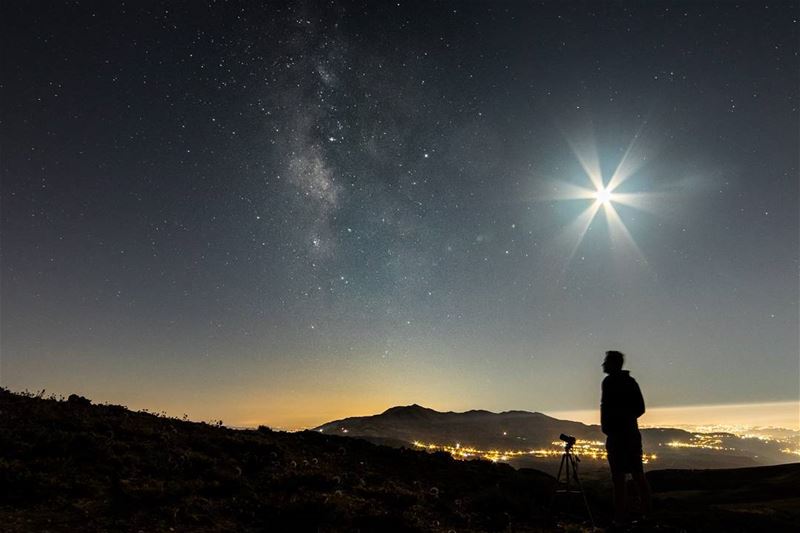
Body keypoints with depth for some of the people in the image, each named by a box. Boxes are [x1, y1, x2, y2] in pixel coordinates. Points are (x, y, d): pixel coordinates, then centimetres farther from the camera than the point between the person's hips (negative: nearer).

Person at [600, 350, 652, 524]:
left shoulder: (610, 382, -10)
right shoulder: (631, 381, 12)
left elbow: (607, 407, -17)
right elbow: (641, 408, 16)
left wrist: (605, 426, -5)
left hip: (617, 433, -8)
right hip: (633, 432, 8)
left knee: (619, 476, -6)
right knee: (638, 474, 13)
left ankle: (620, 517, -5)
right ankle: (647, 513, 17)